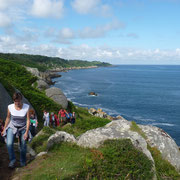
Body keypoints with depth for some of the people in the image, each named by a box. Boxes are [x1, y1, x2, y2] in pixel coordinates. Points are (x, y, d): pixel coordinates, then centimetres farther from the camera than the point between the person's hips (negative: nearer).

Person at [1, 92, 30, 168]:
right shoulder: (10, 107, -18)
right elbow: (8, 118, -3)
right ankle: (12, 160, 4)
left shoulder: (26, 107, -23)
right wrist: (4, 129, 4)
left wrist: (26, 132, -18)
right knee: (9, 144, -20)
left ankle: (23, 162, 30)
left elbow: (28, 120, -16)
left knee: (23, 146, 6)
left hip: (23, 128, 0)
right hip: (12, 127, 1)